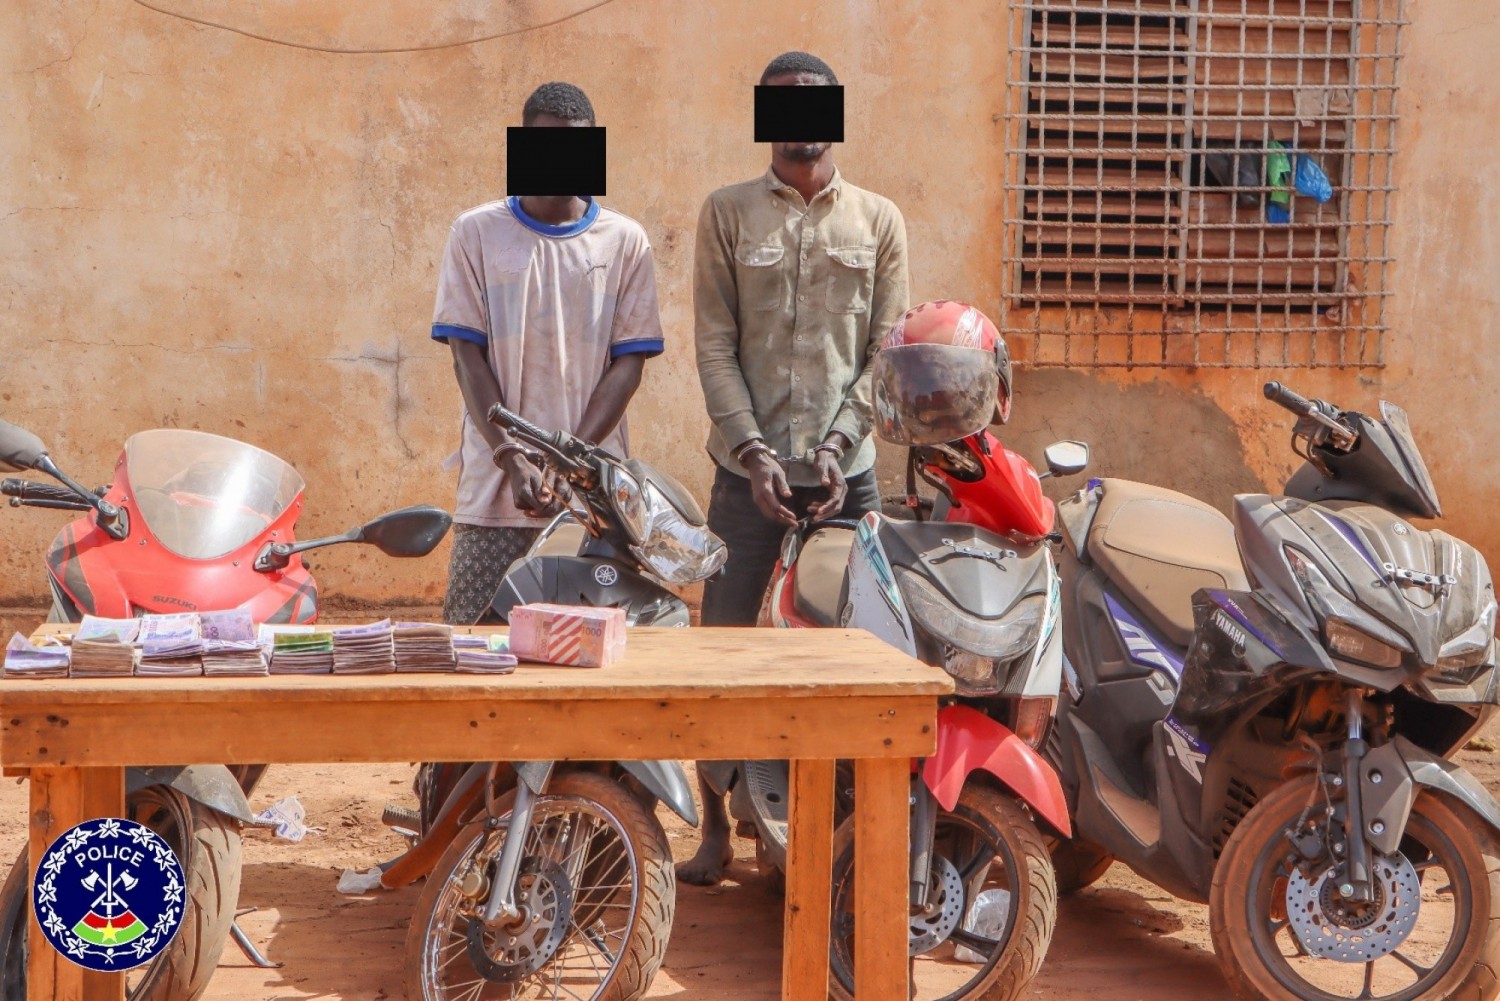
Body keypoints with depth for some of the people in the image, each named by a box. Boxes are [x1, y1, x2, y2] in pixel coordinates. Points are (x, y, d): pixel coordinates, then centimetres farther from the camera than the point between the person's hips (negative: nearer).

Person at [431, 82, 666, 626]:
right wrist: (512, 459, -11)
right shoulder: (476, 233, 5)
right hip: (494, 485, 0)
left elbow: (629, 361, 2)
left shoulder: (625, 242, 6)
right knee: (473, 629, -1)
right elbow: (467, 355, 1)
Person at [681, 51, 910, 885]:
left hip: (847, 469, 1)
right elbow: (716, 344, 1)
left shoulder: (879, 220, 9)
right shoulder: (728, 213, 7)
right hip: (750, 466, 0)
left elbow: (886, 347, 4)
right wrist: (754, 450, -11)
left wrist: (837, 444, -9)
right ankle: (716, 827, 10)